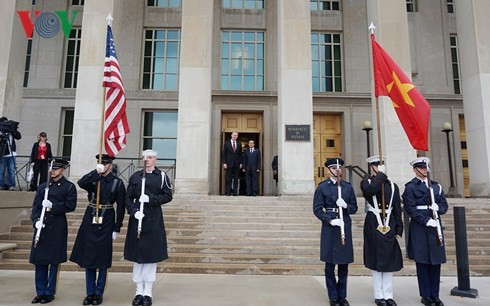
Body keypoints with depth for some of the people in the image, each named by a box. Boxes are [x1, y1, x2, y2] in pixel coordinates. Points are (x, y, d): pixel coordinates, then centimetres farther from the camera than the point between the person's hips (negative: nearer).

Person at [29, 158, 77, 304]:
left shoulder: (69, 186, 0)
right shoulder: (43, 186, 10)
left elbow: (71, 206, -8)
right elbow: (35, 206, 5)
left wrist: (52, 206, -17)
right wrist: (36, 220, -11)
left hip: (57, 228, -4)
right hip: (42, 225, 4)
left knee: (54, 261, 4)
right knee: (39, 260, 8)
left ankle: (50, 292, 17)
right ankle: (40, 292, 21)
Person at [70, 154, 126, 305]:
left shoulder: (117, 183, -4)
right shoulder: (92, 179, 5)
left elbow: (121, 207, -4)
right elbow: (81, 183, -19)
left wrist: (117, 229, -6)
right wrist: (96, 172, -23)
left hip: (106, 224, -3)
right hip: (90, 222, 3)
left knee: (102, 260, 4)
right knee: (88, 258, 9)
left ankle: (99, 293, 18)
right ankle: (90, 293, 21)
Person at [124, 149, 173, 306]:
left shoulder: (162, 176, 1)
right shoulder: (135, 176, 8)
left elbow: (168, 196, -3)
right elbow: (128, 198, 5)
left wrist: (150, 199, -16)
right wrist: (134, 211, -12)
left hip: (154, 220, -2)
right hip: (137, 218, 2)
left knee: (151, 256, 3)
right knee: (136, 255, 7)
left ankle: (148, 293, 15)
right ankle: (139, 291, 20)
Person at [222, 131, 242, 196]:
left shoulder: (239, 144, 11)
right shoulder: (226, 143, 3)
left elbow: (240, 154, 12)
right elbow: (224, 154, 1)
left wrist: (240, 163, 5)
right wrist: (224, 163, -7)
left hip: (237, 164, 3)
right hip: (229, 163, -3)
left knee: (236, 179, 3)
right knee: (228, 179, -1)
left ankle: (235, 192, 6)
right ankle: (228, 192, 3)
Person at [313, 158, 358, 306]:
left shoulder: (348, 187, 8)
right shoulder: (322, 187, -1)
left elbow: (354, 208, 11)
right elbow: (317, 209, -4)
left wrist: (345, 205, -10)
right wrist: (330, 220, -16)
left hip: (345, 226, 3)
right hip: (329, 227, -3)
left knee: (344, 263, 9)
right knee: (330, 264, 4)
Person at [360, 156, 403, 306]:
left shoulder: (393, 185, 10)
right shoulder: (366, 182, 0)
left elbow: (397, 209, 9)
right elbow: (370, 191, -25)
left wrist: (399, 229, 3)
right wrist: (381, 175, -18)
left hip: (389, 225, 3)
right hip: (373, 224, -3)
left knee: (389, 259, 7)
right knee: (375, 260, 3)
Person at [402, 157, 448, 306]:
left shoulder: (436, 186, 15)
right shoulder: (410, 187, -2)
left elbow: (444, 205, 12)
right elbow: (410, 208, -10)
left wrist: (438, 207, -10)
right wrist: (426, 221, -18)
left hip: (435, 226, 5)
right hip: (419, 228, -5)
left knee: (436, 261, 7)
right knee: (422, 262, 1)